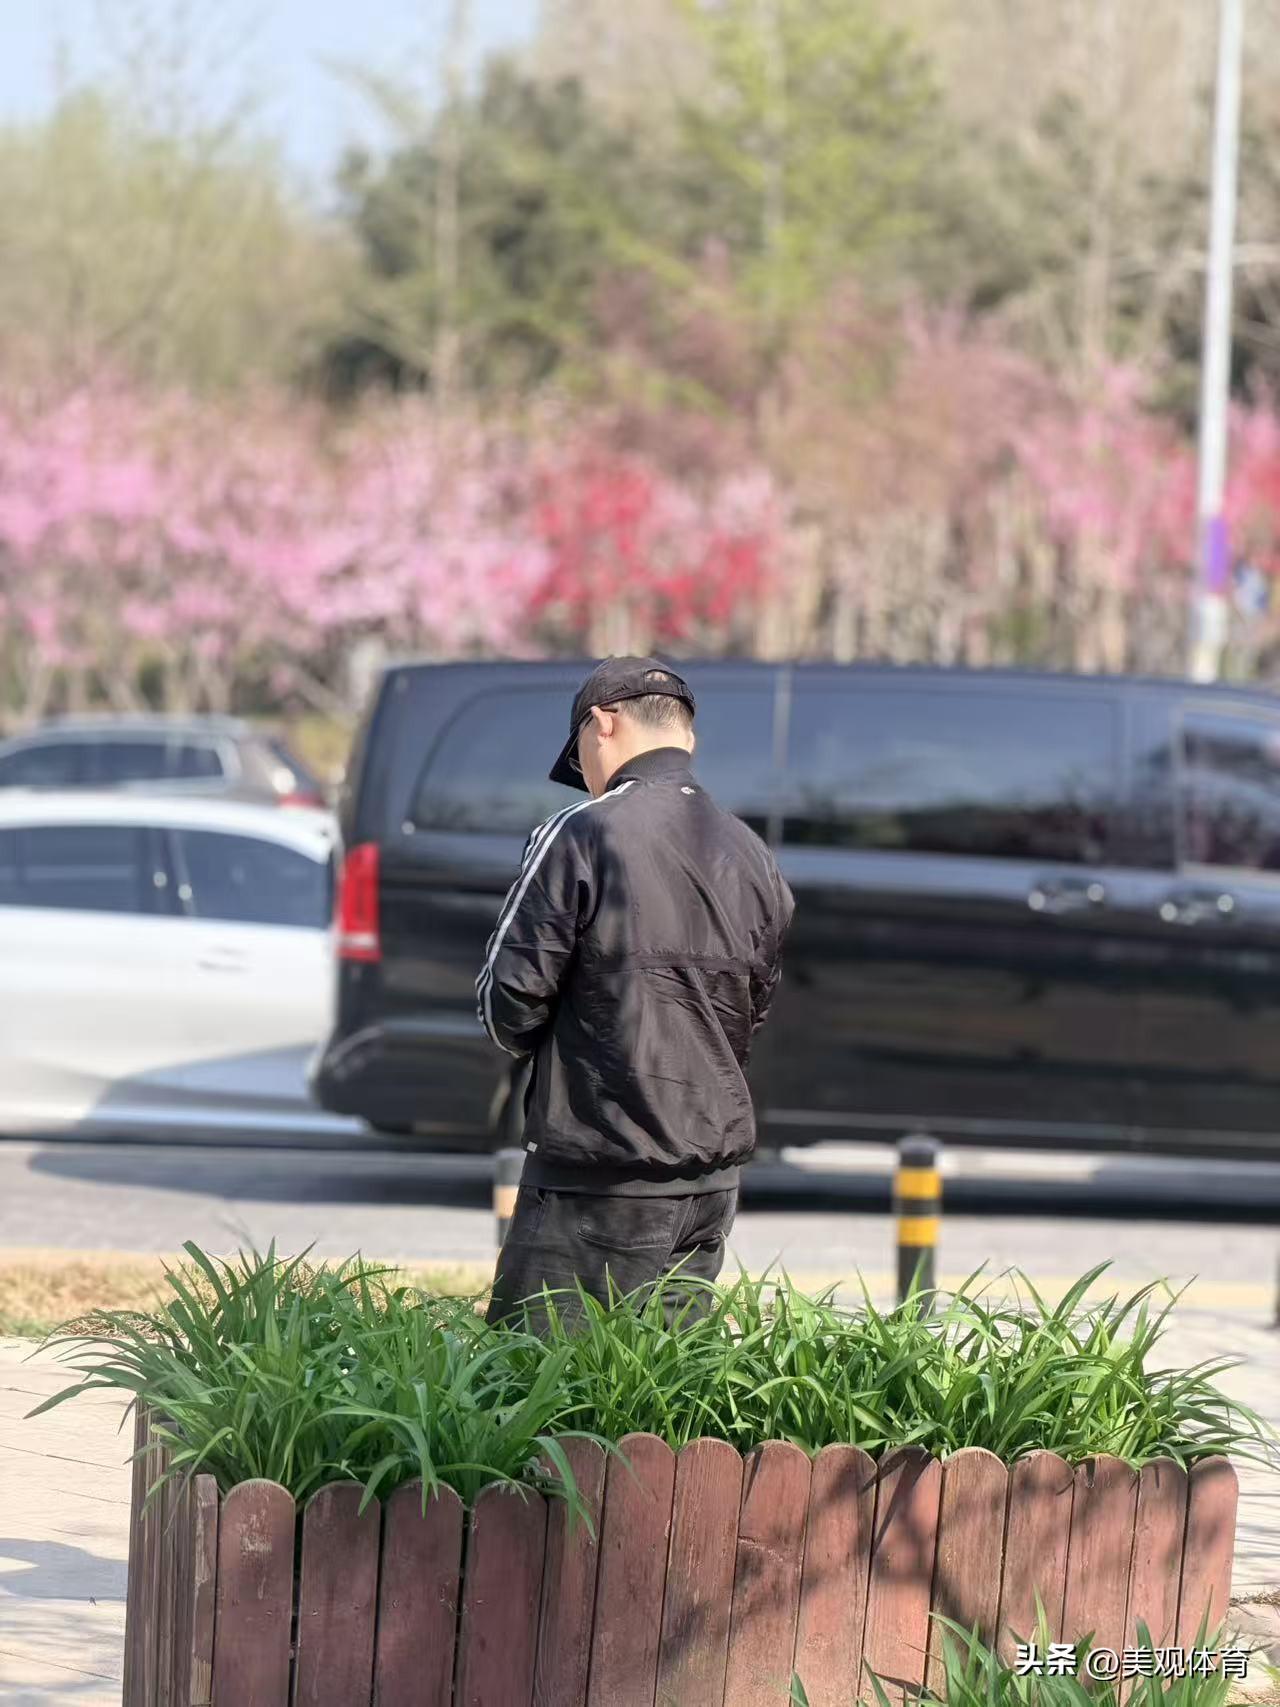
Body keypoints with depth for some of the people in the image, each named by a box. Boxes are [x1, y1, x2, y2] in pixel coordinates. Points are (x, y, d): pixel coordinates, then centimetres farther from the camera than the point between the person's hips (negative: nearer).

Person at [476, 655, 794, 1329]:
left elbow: (508, 999, -9)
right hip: (713, 1177, 7)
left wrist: (540, 1050, 11)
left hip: (599, 1181, -7)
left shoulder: (580, 836, -11)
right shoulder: (753, 857, 11)